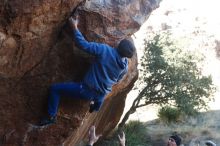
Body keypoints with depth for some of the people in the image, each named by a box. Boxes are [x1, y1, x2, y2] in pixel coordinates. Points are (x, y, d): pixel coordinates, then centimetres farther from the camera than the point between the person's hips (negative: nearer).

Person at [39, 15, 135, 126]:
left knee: (55, 89, 5)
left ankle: (51, 117, 7)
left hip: (87, 90, -5)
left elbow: (84, 45, -22)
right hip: (101, 96, 5)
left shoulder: (105, 50, -22)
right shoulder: (125, 66, -5)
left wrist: (74, 27, -12)